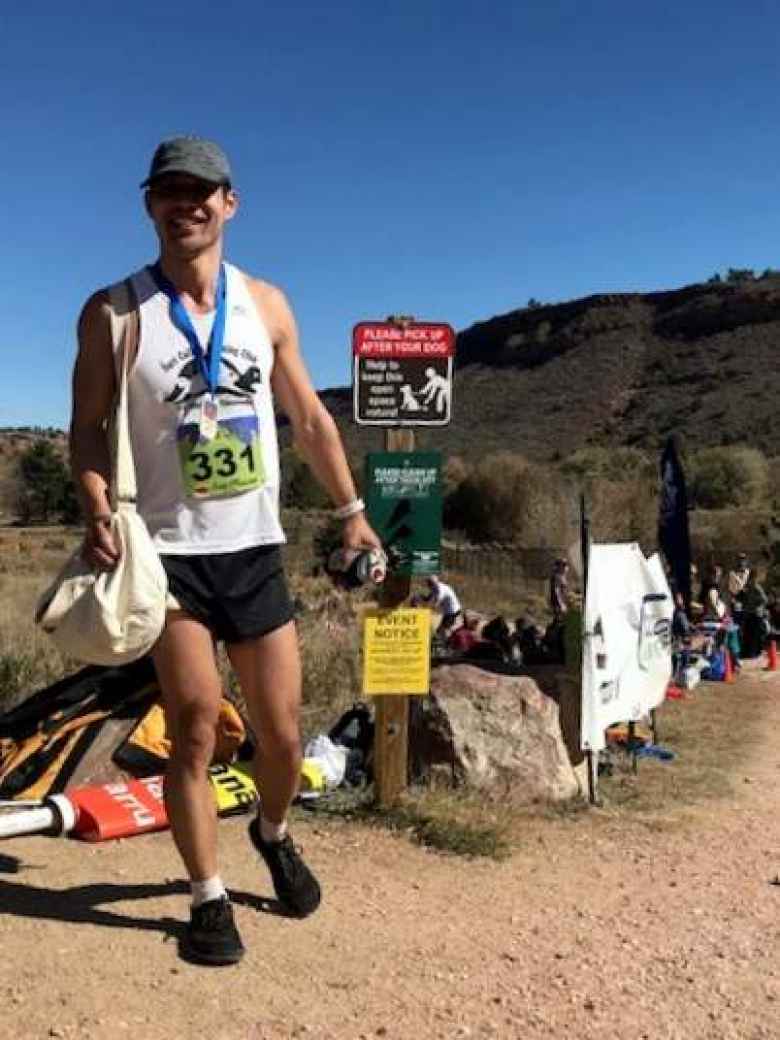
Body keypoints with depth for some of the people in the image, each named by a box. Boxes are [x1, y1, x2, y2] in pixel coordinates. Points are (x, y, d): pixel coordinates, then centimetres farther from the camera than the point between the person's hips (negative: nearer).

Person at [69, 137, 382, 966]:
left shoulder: (266, 304, 6)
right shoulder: (113, 314, -2)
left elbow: (309, 418, 11)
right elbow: (88, 426, -1)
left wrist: (352, 511, 8)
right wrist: (98, 513, -18)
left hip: (255, 548, 3)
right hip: (168, 551, -2)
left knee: (281, 730, 9)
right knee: (193, 727, -4)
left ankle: (273, 835, 40)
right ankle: (209, 899, 17)